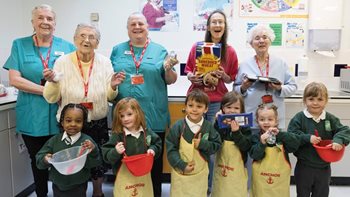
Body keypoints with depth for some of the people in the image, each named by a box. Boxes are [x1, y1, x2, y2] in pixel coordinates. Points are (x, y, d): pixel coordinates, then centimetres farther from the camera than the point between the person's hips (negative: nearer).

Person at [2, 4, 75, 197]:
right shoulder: (20, 45, 1)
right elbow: (14, 80, -8)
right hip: (32, 117, 0)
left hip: (61, 116, 0)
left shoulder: (67, 47, 3)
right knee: (38, 161, 16)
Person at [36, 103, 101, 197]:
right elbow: (39, 158, -2)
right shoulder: (54, 140, -4)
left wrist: (93, 150, -34)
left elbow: (95, 163, -17)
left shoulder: (86, 141, -13)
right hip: (58, 186, 3)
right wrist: (45, 159, -22)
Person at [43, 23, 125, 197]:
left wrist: (113, 86, -17)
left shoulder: (105, 62, -3)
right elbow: (51, 98, -4)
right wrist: (52, 82, -22)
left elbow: (109, 97, 3)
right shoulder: (62, 62, -7)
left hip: (98, 123, 1)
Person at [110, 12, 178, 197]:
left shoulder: (159, 50, 6)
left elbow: (171, 80, 6)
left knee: (154, 159, 10)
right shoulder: (118, 50, 10)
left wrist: (168, 68, -14)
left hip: (153, 115, -1)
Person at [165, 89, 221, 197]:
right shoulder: (178, 126, -12)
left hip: (200, 173, 2)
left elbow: (217, 145, 1)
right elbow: (171, 149, -10)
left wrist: (203, 144, -16)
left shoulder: (209, 127, -5)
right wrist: (182, 165, -17)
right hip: (181, 173, -2)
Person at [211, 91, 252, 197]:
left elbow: (247, 147, -15)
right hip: (220, 169, 2)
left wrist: (236, 132, -26)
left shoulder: (244, 126, -7)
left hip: (237, 170, -2)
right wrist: (218, 124, -21)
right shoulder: (219, 124, -2)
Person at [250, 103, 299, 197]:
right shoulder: (256, 137, -5)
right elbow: (255, 155, -13)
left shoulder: (282, 136, -2)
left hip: (280, 178, 1)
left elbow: (295, 145, -17)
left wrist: (280, 134, -25)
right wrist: (262, 143, -28)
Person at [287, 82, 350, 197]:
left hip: (324, 167, 3)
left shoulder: (330, 119, -3)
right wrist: (307, 138, -28)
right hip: (304, 167, -3)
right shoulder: (299, 118, -12)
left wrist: (339, 140, -28)